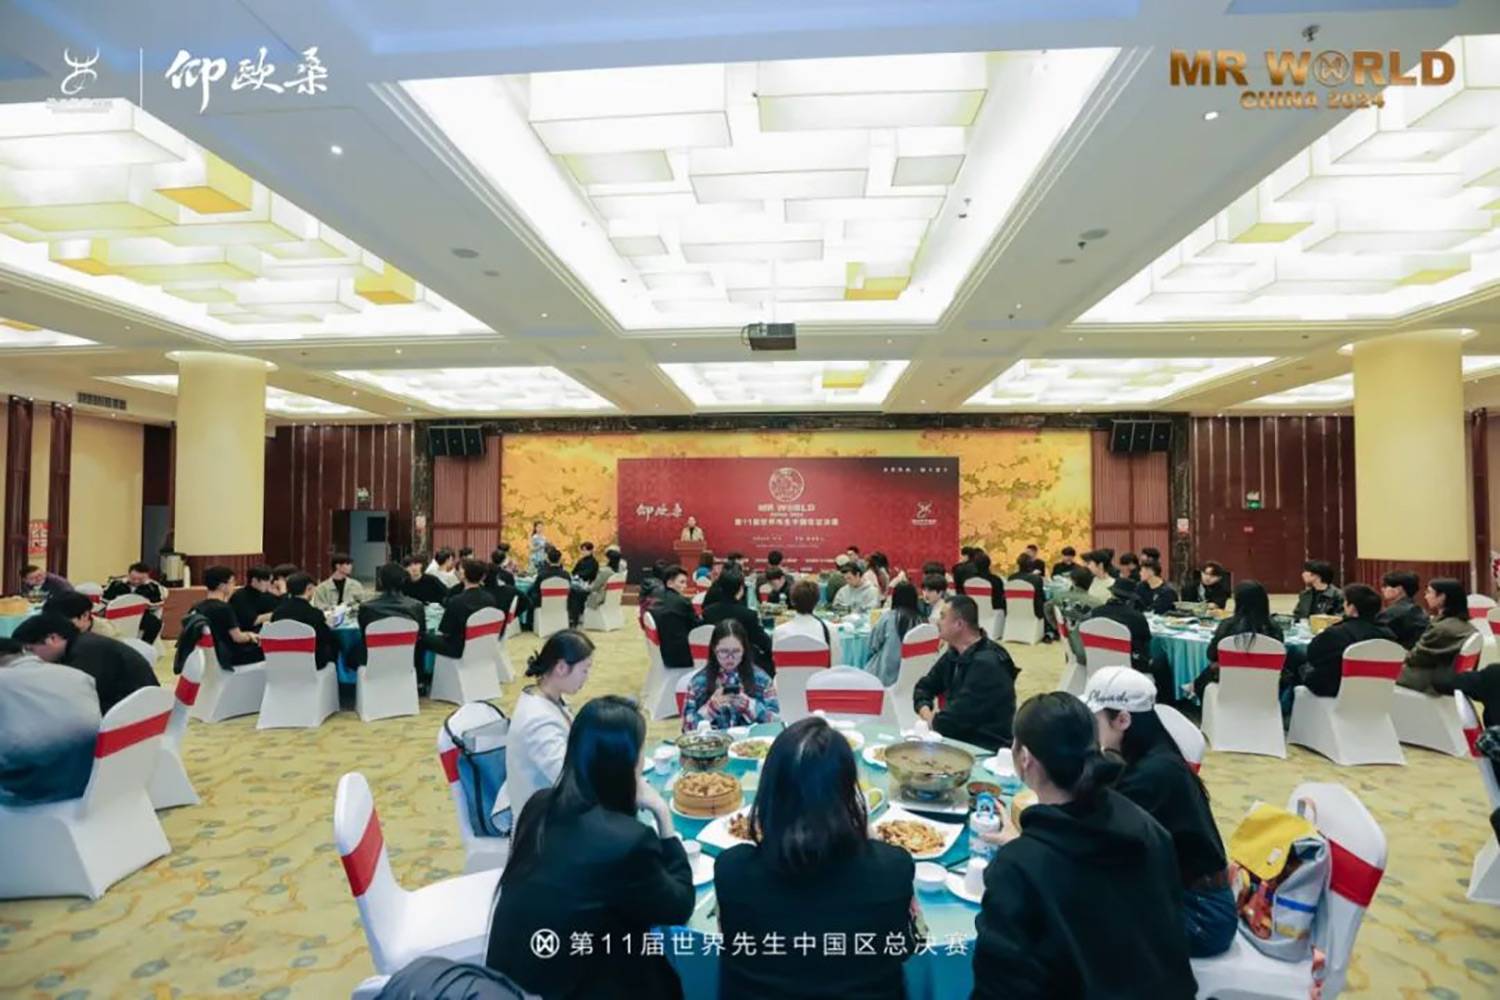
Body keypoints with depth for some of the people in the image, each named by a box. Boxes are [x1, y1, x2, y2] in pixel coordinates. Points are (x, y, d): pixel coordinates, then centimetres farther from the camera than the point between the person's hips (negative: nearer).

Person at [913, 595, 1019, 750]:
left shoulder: (986, 663, -23)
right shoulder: (954, 654, 5)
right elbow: (924, 687, 13)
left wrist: (931, 719, -5)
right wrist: (925, 712, -7)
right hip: (961, 737, 7)